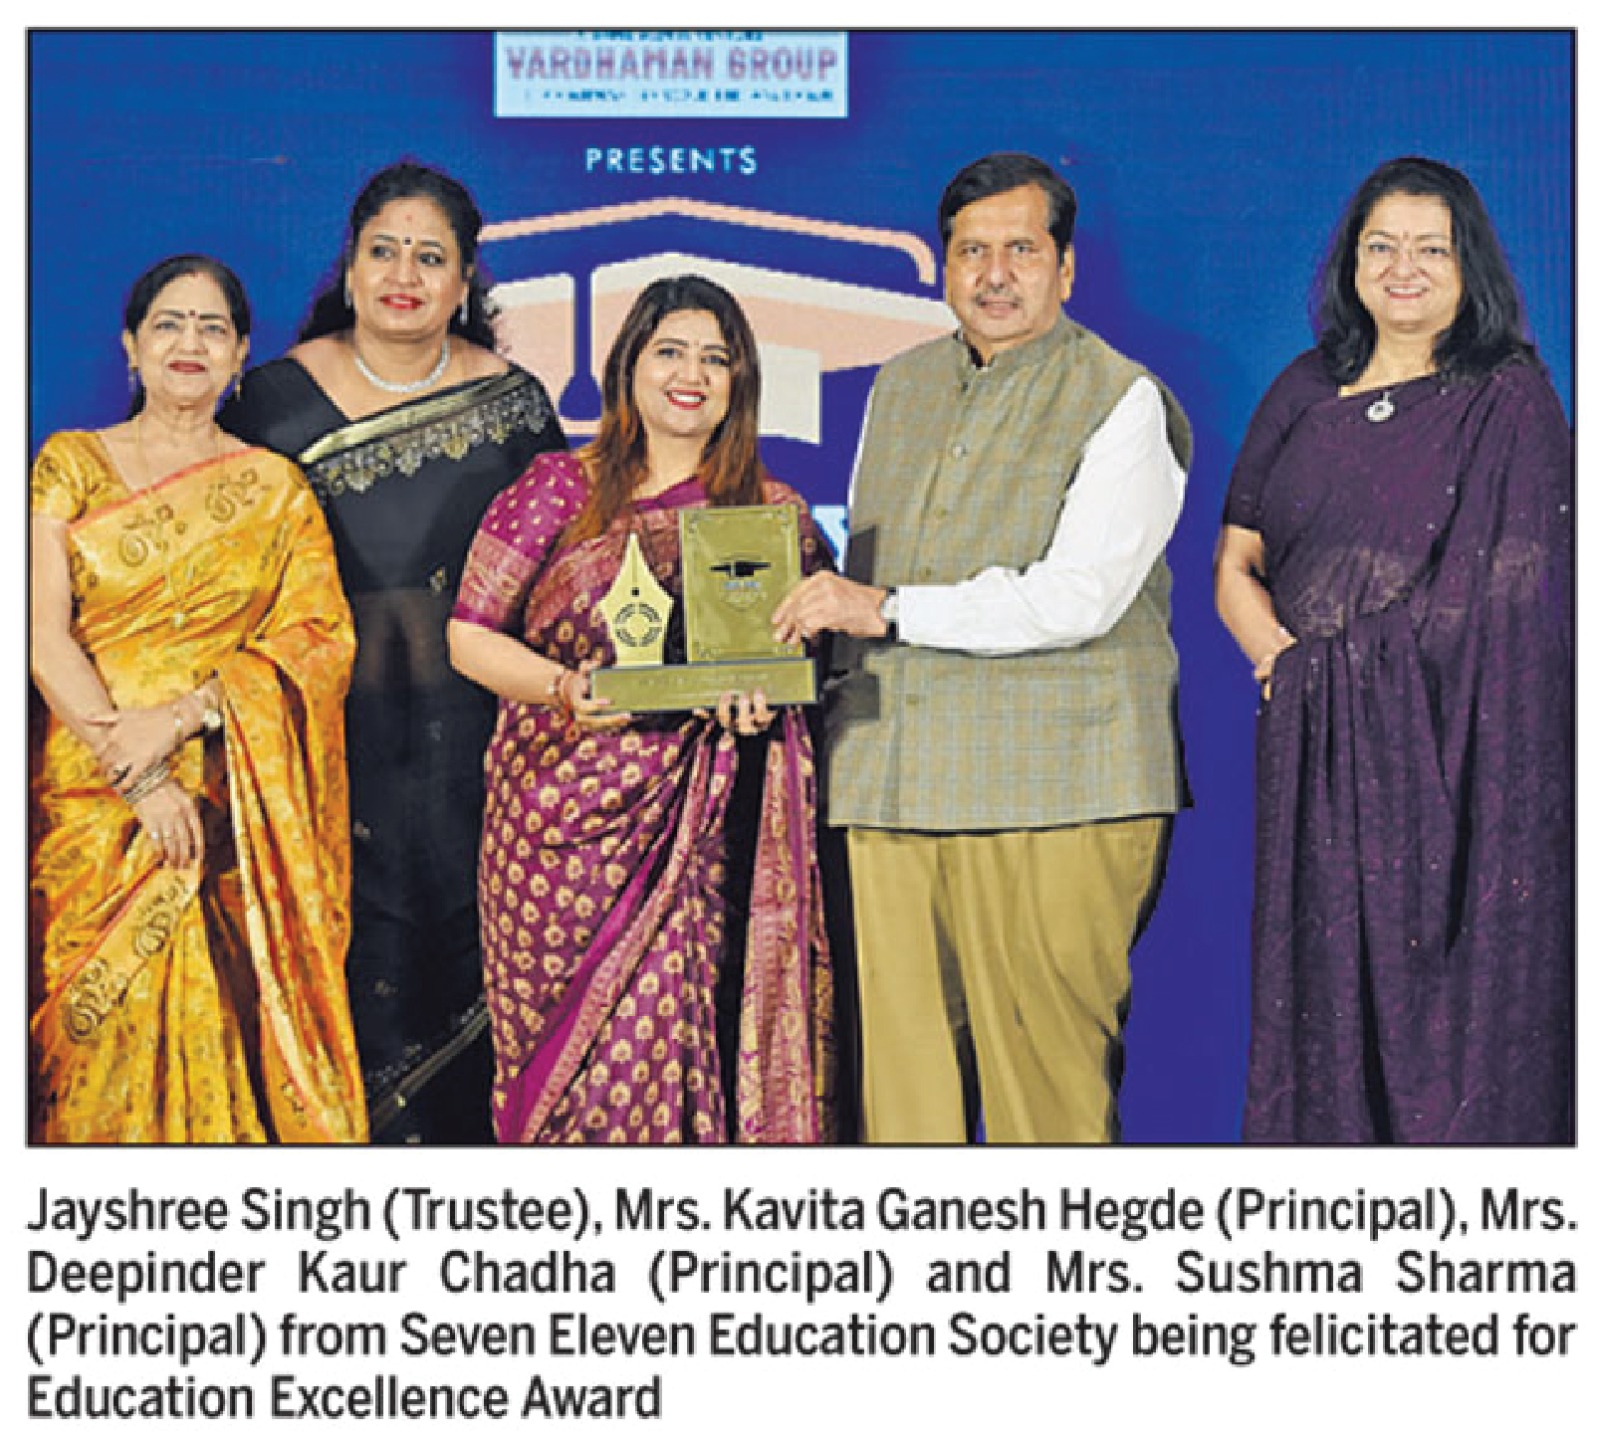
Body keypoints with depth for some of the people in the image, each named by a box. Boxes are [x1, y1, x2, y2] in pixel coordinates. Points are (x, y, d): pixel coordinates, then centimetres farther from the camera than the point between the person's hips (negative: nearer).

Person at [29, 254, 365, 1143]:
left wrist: (180, 717, -14)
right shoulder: (70, 463, 8)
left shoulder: (276, 488, 11)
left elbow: (321, 638, -1)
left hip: (227, 801, 0)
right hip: (90, 798, 0)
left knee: (213, 1027, -7)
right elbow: (44, 634, -3)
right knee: (95, 1029, -5)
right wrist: (136, 772, -13)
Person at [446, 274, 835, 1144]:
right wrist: (563, 688, -12)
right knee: (560, 1043, 0)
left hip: (691, 830, 0)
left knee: (660, 1040, -7)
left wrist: (762, 698, -9)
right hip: (559, 819, 0)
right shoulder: (560, 489, 5)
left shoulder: (773, 513, 10)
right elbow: (469, 637, 5)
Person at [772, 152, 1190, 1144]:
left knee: (1048, 1093, -5)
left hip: (1052, 796, -5)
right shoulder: (900, 388, 20)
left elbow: (1080, 597, -13)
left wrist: (887, 612, -13)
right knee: (902, 1076, 3)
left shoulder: (1122, 401, -1)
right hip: (894, 790, 5)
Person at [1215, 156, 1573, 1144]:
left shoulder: (1510, 404, 0)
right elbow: (1237, 562, 13)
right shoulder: (1306, 394, 13)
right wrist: (1278, 652, -8)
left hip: (1454, 741, -4)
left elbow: (1514, 601, -6)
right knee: (1323, 983, 5)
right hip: (1318, 749, 4)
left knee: (1452, 994, -3)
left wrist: (1333, 657, -10)